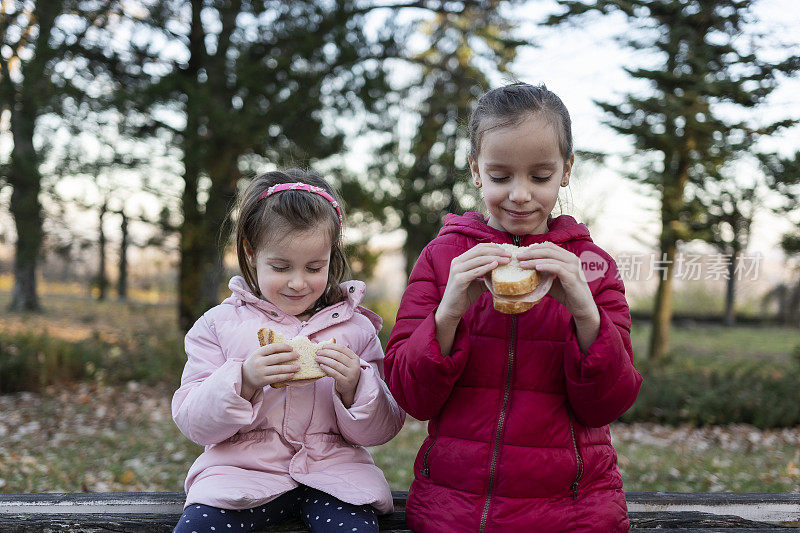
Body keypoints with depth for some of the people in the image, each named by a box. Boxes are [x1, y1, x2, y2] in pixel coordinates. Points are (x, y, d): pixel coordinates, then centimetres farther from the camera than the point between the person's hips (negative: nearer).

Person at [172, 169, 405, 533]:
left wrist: (353, 389, -16)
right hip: (243, 468, 0)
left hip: (331, 471, 0)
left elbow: (381, 431, 5)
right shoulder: (219, 324, 4)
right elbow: (192, 422, -2)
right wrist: (245, 381, -19)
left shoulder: (356, 328, 5)